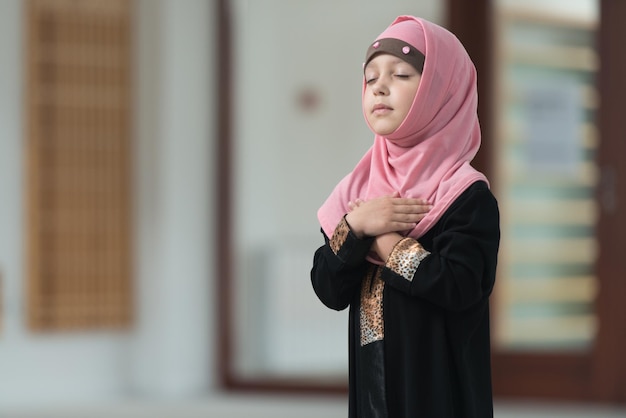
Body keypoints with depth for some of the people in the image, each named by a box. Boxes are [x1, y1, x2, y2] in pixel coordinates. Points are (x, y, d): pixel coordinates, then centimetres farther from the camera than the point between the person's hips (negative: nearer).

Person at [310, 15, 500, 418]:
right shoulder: (358, 189, 6)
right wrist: (355, 227, -15)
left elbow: (459, 288, -24)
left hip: (438, 381, -5)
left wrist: (383, 238, -13)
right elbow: (328, 291, 1)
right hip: (370, 377, 5)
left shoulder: (468, 195, -10)